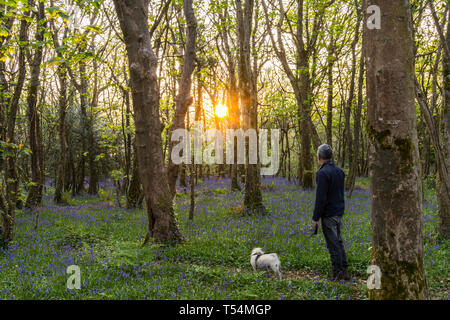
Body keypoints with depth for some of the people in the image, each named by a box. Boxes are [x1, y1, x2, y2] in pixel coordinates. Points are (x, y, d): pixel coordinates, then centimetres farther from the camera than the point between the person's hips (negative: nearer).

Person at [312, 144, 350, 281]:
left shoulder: (323, 173, -17)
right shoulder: (339, 171, 10)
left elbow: (320, 198, -20)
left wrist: (315, 218, -14)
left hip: (328, 214, -8)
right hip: (339, 213, 8)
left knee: (333, 244, -1)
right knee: (338, 241, 17)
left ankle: (338, 273, 5)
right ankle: (344, 271, 21)